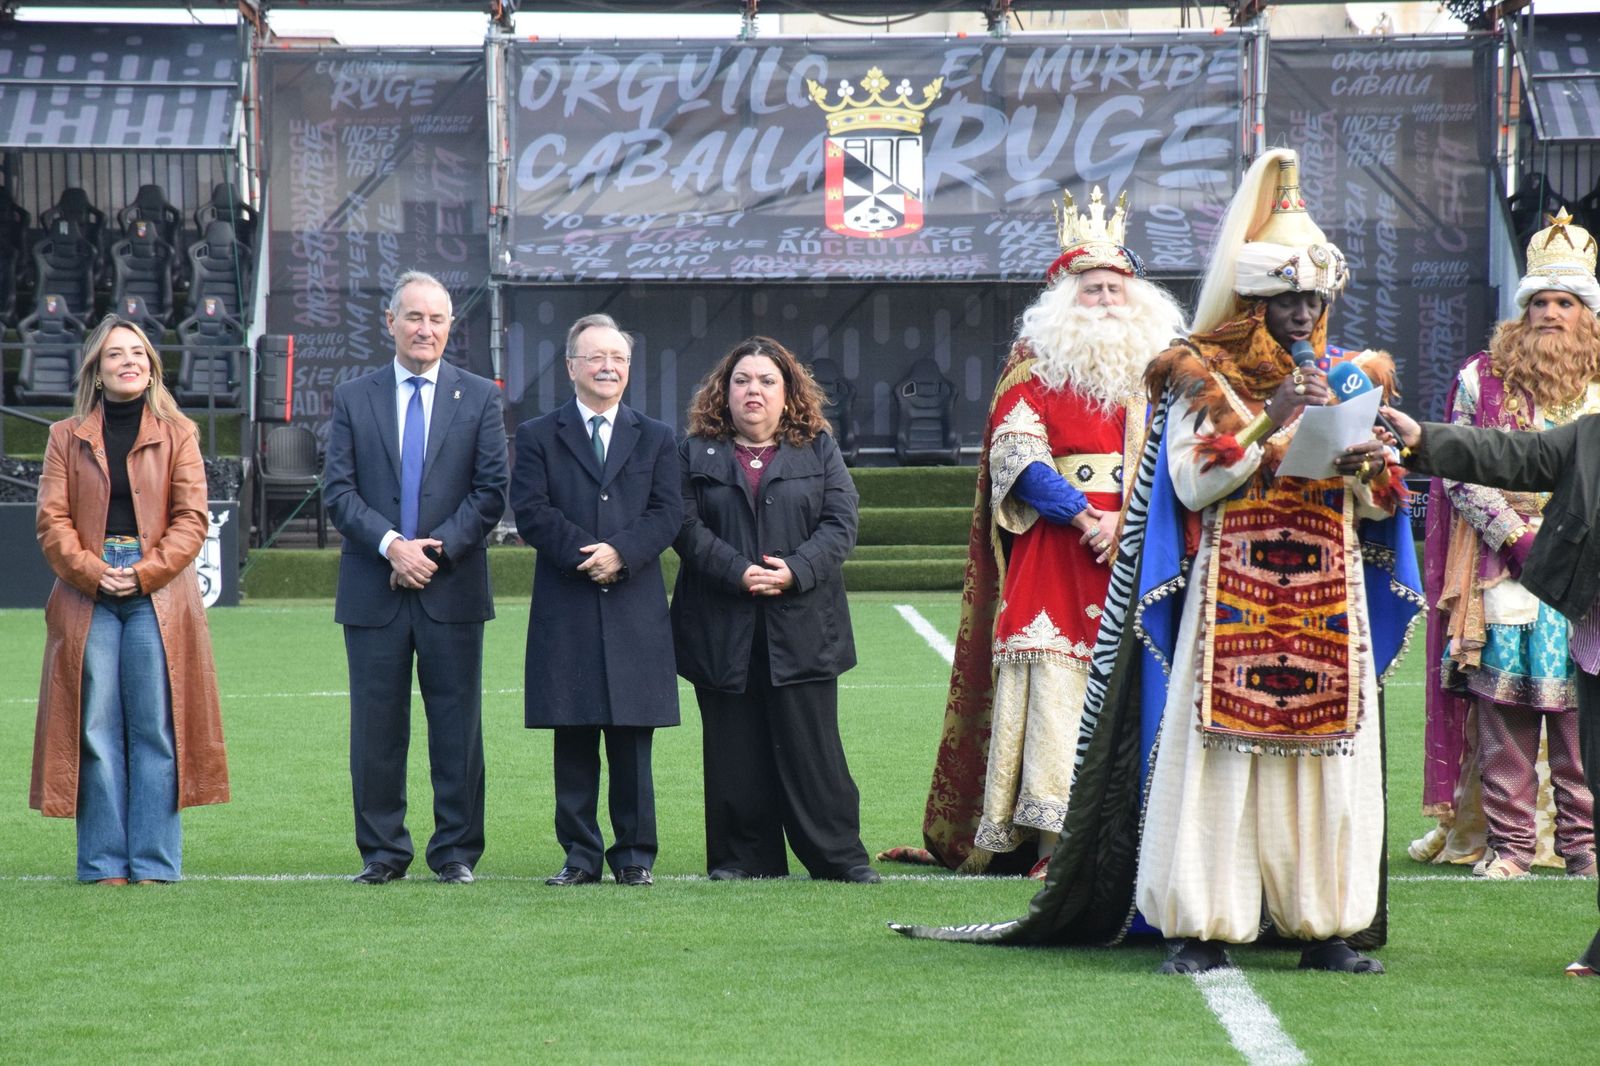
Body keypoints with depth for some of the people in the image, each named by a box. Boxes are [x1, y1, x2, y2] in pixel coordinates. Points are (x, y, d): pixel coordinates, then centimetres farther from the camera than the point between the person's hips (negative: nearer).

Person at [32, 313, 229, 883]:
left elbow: (192, 518, 3)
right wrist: (92, 573, -11)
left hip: (157, 596, -1)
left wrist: (144, 573, -9)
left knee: (155, 729, -4)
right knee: (95, 732, -2)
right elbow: (52, 519, 4)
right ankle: (104, 863, 2)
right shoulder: (67, 437, 12)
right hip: (87, 598, 1)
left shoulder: (177, 434, 10)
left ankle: (154, 863, 0)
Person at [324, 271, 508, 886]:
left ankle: (456, 851, 9)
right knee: (376, 728, 3)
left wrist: (437, 547, -10)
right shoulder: (353, 399, 8)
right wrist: (391, 545, -13)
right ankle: (383, 852, 11)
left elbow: (491, 492, 1)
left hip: (453, 588, 0)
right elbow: (338, 491, 1)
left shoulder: (480, 398, 7)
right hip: (373, 592, 0)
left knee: (457, 727, 2)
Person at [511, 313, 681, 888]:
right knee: (574, 744, 2)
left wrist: (622, 553, -14)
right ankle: (580, 855, 7)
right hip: (565, 613, -1)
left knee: (633, 742, 2)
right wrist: (584, 552, -15)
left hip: (635, 609, 1)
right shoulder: (538, 436, 9)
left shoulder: (656, 438, 14)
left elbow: (668, 513, 3)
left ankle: (635, 854, 8)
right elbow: (530, 510, -2)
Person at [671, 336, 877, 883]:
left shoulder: (818, 450, 11)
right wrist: (737, 572, -15)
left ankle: (838, 854, 3)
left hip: (802, 627, 0)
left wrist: (794, 571, -14)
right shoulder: (696, 453, 9)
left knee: (811, 746, -2)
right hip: (723, 629, 1)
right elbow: (686, 526, -2)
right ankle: (745, 856, 10)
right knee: (735, 749, 2)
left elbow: (840, 523, 1)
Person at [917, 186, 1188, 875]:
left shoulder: (1156, 366, 18)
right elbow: (1016, 456, -4)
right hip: (1055, 555, -4)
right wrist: (1084, 516, -13)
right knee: (1055, 689, -11)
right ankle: (1056, 839, -13)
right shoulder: (1035, 365, 6)